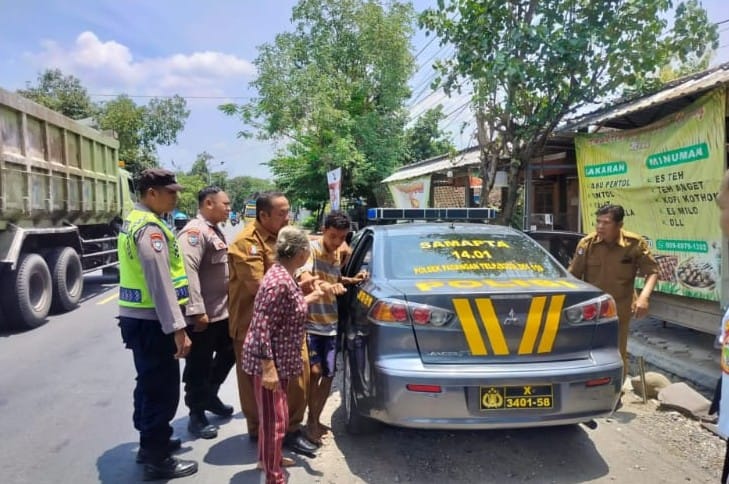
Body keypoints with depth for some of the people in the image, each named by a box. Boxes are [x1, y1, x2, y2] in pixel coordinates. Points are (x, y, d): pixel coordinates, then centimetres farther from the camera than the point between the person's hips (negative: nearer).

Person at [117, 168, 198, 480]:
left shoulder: (133, 221, 12)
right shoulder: (150, 227, -19)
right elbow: (160, 282, -25)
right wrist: (178, 328, -24)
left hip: (136, 316, 10)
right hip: (151, 322, -10)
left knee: (149, 384, 22)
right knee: (162, 389, 2)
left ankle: (150, 443, 38)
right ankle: (158, 460, 16)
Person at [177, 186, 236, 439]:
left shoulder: (215, 231, 14)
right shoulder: (195, 231, -17)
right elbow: (188, 271, -27)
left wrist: (228, 303, 22)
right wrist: (197, 311, -29)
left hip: (222, 311, 10)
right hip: (203, 316, -10)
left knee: (228, 354, 21)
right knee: (199, 368, 4)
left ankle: (210, 396, 39)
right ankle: (196, 416, 19)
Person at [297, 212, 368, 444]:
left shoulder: (339, 253, 6)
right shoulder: (312, 248, -14)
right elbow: (304, 278, -31)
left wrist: (353, 280, 3)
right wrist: (325, 285, -51)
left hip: (331, 324, 7)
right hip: (310, 323, -6)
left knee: (328, 375, 9)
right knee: (315, 372, -11)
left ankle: (315, 420, 24)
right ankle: (312, 422, 7)